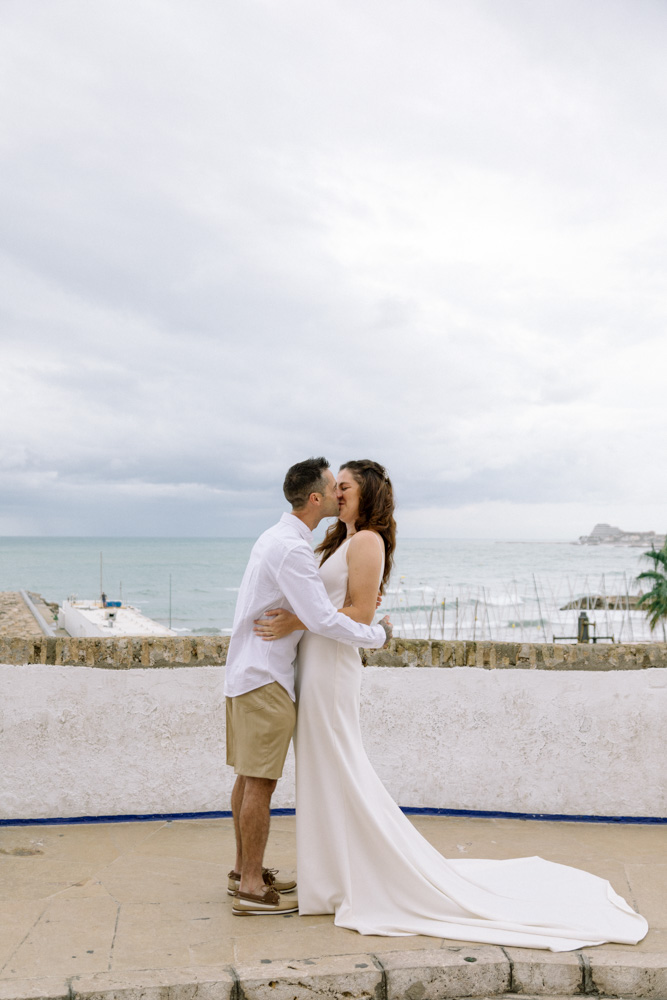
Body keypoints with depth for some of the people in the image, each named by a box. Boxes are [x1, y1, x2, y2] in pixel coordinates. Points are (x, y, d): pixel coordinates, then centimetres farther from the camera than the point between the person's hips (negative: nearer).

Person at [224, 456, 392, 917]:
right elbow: (324, 621, -24)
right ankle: (251, 887, 7)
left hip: (247, 671, 10)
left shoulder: (277, 537, 13)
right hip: (266, 677, -10)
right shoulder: (291, 549, -20)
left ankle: (244, 869, 29)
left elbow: (308, 589, 28)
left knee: (249, 778, 17)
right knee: (261, 782, -2)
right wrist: (378, 634, -9)